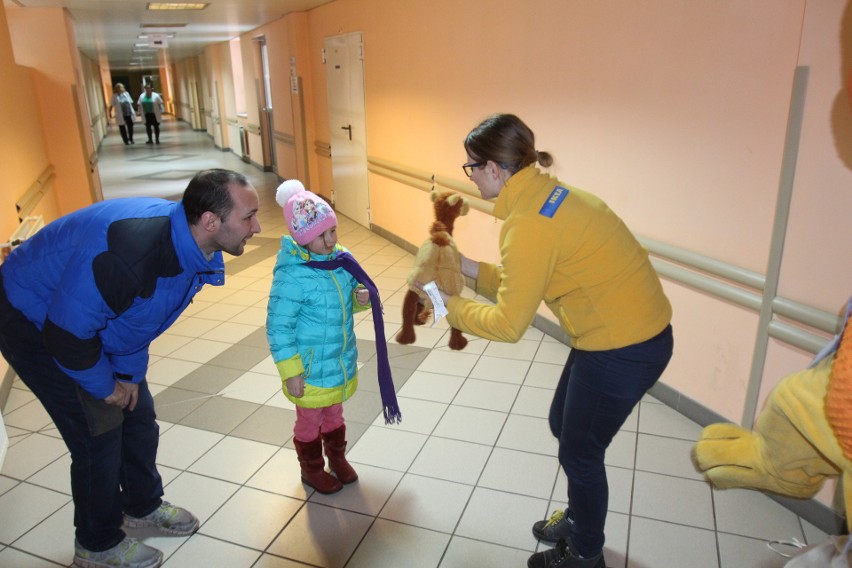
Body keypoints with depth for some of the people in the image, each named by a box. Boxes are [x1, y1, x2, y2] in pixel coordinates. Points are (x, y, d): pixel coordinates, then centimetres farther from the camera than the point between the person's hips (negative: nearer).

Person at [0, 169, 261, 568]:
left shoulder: (191, 246, -13)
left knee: (139, 415, 12)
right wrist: (105, 387, -15)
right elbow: (65, 334, -32)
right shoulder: (128, 251, -41)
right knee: (99, 434, -3)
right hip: (35, 323, -7)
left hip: (94, 317, 8)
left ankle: (143, 506, 36)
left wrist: (130, 374, 1)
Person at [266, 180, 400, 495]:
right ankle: (312, 470, 42)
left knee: (334, 413, 27)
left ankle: (337, 458, 51)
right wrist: (290, 373, -18)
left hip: (342, 361, 6)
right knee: (310, 421, 18)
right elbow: (278, 329, -21)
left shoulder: (341, 258, -7)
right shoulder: (292, 275, -27)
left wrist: (361, 297, -13)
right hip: (311, 369, -6)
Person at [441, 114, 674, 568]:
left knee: (579, 452, 12)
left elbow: (509, 325, -19)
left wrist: (450, 306, -5)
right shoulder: (545, 194, 3)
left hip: (623, 350, -9)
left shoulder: (528, 224, -25)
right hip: (635, 330, 9)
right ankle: (578, 520, 48)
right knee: (562, 425, 24)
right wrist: (472, 269, 8)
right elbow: (529, 282, 11)